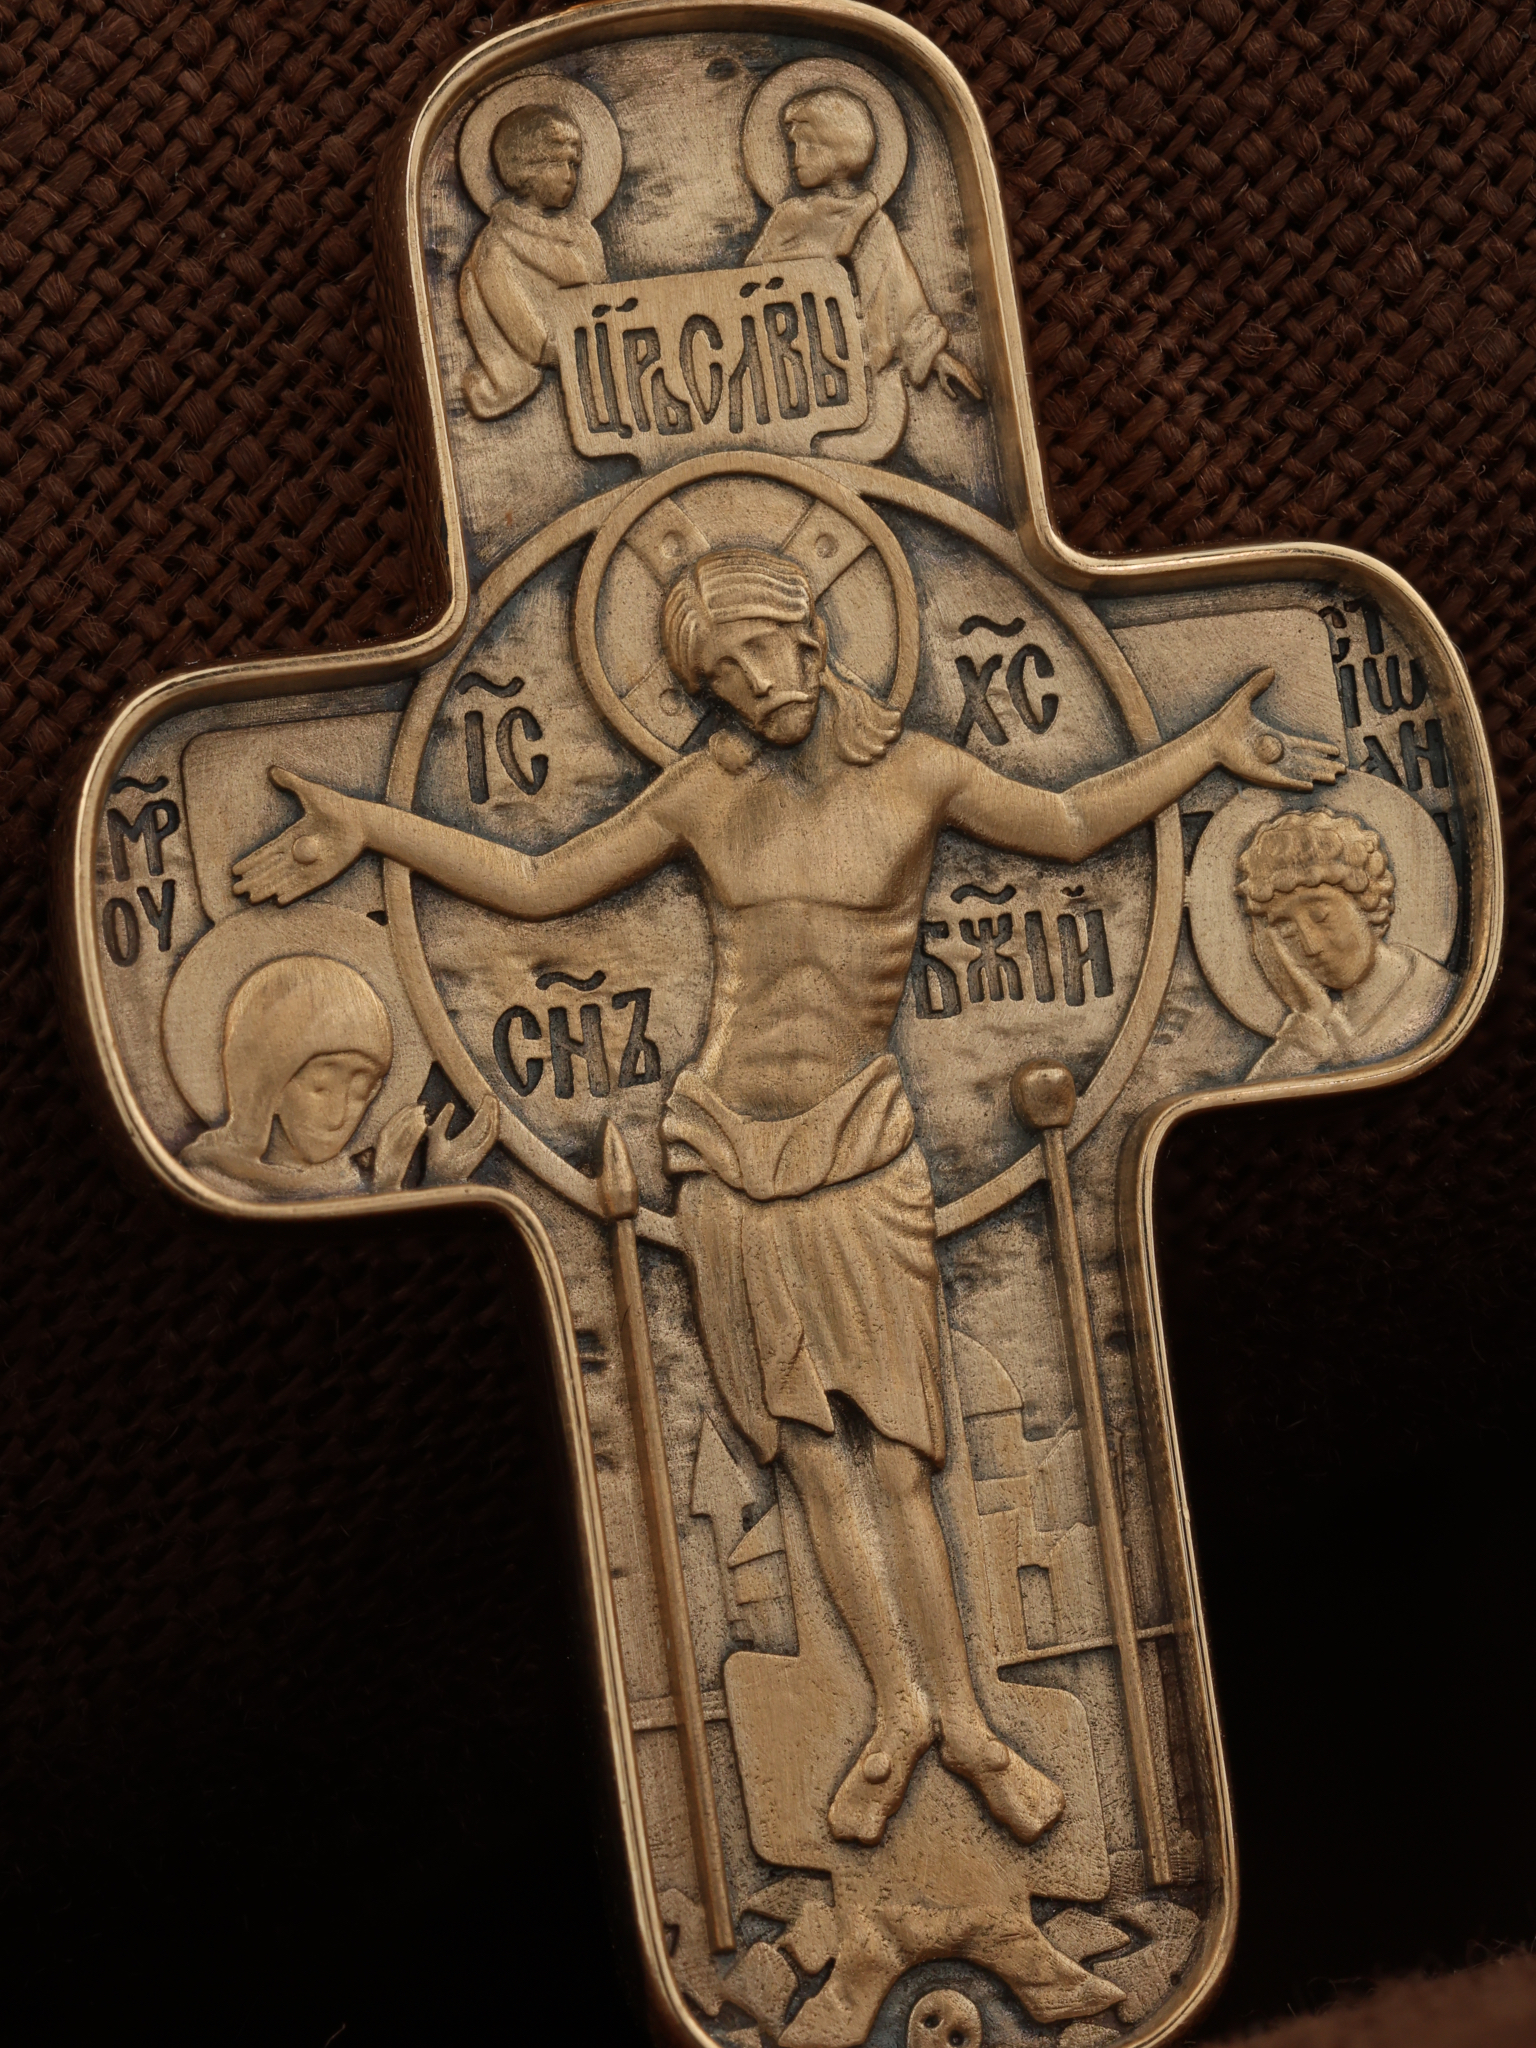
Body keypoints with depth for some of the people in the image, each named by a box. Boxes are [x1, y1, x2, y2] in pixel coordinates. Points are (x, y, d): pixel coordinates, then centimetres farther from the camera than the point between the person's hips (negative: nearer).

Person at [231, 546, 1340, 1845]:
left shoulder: (915, 773, 0)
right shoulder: (707, 792, 3)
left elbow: (1070, 825, 14)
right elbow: (537, 886, 9)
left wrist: (1211, 747, 12)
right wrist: (367, 828, 6)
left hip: (856, 1153, -1)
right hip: (733, 1157, 2)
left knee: (892, 1457, -3)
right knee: (819, 1457, 6)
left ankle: (960, 1718, 7)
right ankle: (901, 1711, 16)